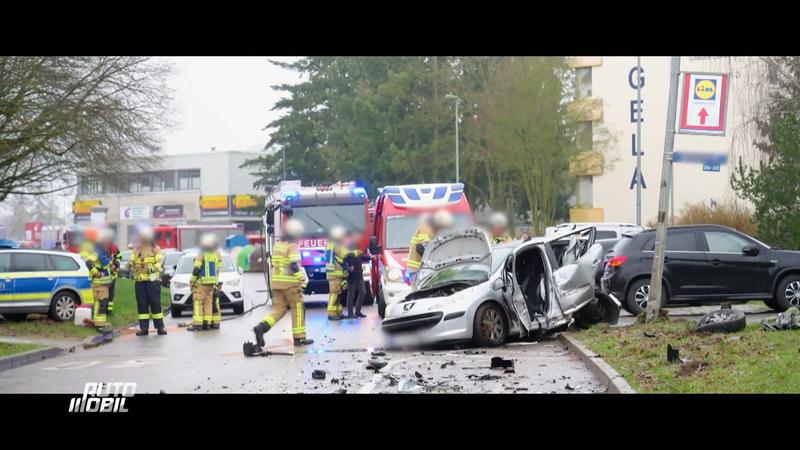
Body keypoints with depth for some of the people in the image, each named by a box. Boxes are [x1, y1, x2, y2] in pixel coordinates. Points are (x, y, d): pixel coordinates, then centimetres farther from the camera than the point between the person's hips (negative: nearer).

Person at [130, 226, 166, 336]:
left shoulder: (156, 249, 5)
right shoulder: (136, 250, 17)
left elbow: (160, 262, -5)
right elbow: (131, 262, 16)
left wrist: (151, 269, -22)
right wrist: (132, 268, -8)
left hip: (153, 279, -4)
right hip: (139, 280, 4)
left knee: (155, 303, -5)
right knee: (141, 304, 3)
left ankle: (160, 327, -2)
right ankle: (143, 328, 7)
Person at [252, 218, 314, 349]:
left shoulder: (277, 245, 14)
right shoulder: (293, 246, -10)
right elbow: (294, 266, -20)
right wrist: (303, 278, -10)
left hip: (276, 283, 7)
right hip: (290, 283, -7)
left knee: (278, 308, 9)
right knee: (297, 308, 5)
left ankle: (262, 327, -12)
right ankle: (299, 337, 8)